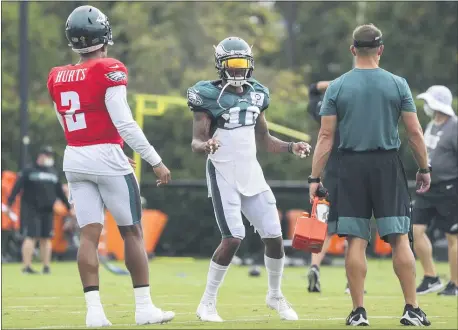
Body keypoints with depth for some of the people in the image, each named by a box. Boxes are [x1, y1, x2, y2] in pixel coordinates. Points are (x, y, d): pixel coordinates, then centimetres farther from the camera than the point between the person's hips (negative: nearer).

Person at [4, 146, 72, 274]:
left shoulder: (53, 172, 16)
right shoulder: (28, 171, -3)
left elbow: (60, 192, 23)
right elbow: (16, 188, -9)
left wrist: (69, 207, 24)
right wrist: (9, 204, -18)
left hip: (47, 211, 6)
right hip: (31, 210, -6)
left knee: (46, 238, 7)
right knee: (31, 237, -11)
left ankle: (46, 267, 13)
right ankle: (26, 266, -11)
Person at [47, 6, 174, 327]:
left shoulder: (58, 78, 8)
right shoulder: (109, 71, -12)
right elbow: (125, 123, -18)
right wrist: (156, 161, -12)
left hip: (75, 158, 5)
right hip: (106, 157, -5)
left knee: (89, 234, 2)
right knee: (132, 232, 5)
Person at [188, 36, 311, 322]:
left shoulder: (256, 95, 10)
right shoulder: (209, 95, -8)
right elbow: (196, 142, -11)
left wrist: (291, 147, 5)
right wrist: (206, 145, -33)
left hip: (252, 174, 6)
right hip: (224, 176, -6)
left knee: (274, 235, 4)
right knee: (233, 238, -16)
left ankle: (275, 296, 26)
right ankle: (207, 303, -3)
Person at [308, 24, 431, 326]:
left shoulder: (337, 88, 0)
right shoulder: (397, 85, -1)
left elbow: (326, 136, -2)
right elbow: (414, 132, 1)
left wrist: (315, 178, 1)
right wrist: (424, 168, 12)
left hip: (352, 166, 1)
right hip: (388, 165, 0)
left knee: (356, 241, 3)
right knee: (400, 239, 1)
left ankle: (359, 312, 3)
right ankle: (412, 309, 0)